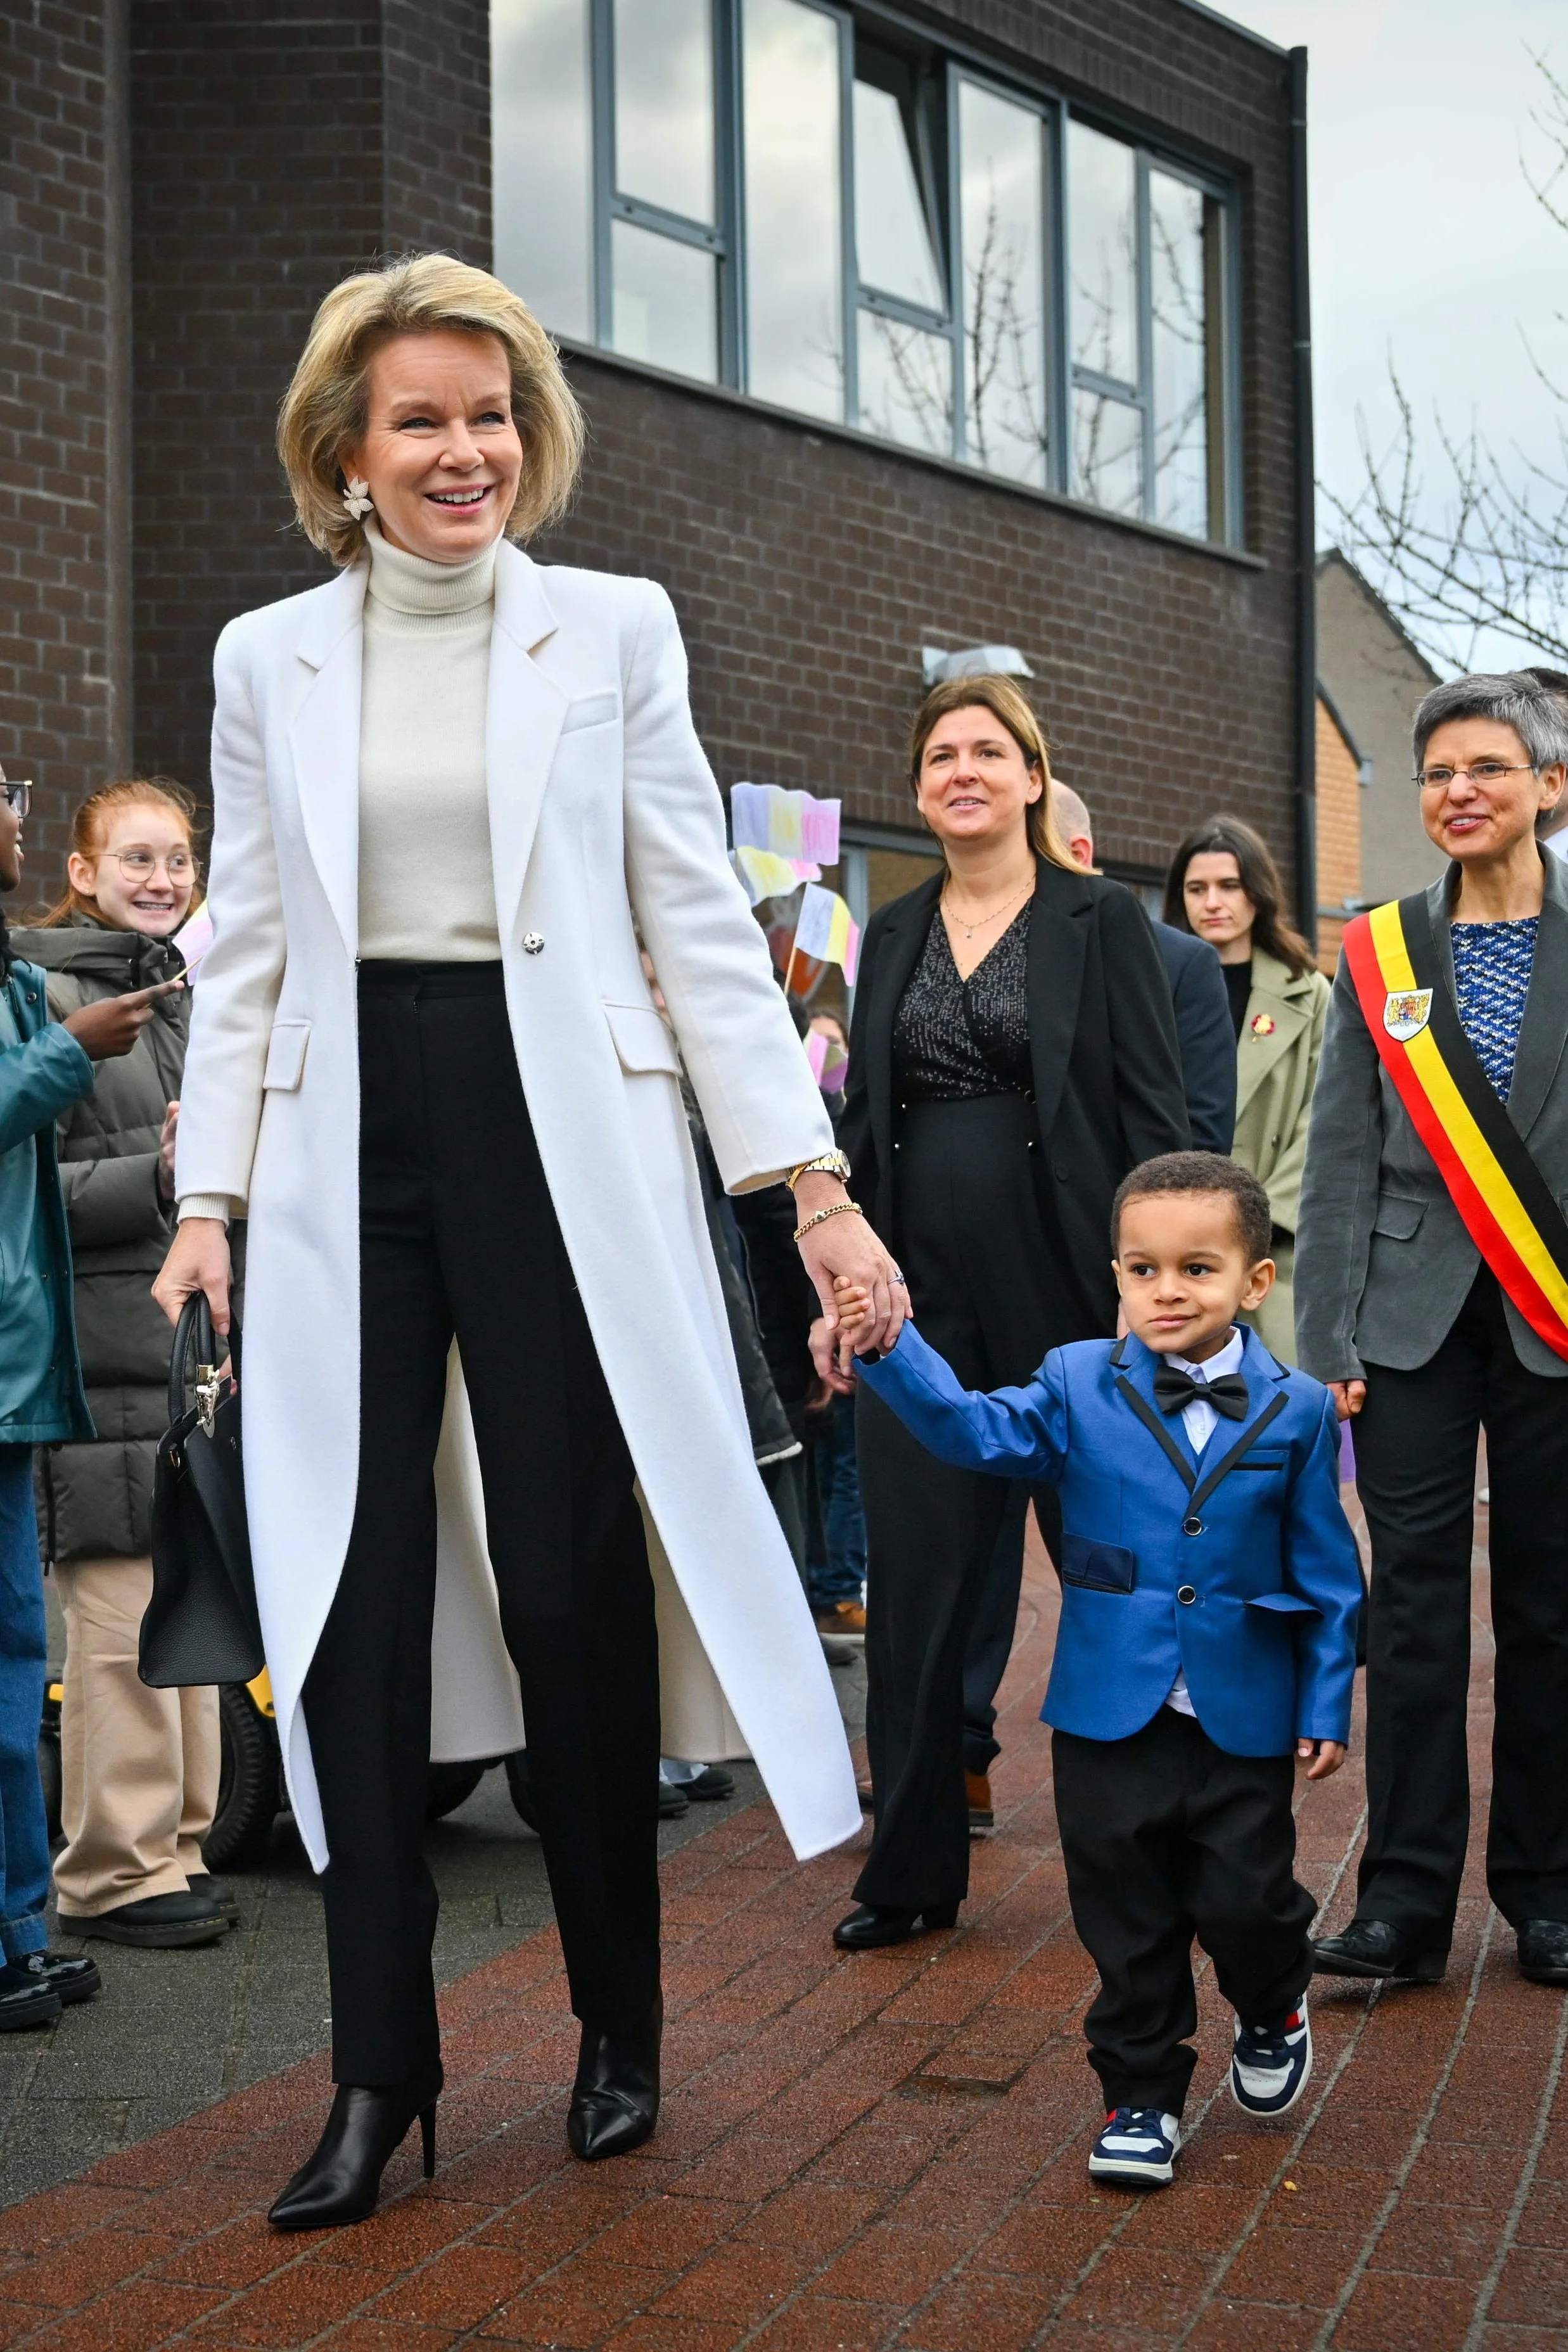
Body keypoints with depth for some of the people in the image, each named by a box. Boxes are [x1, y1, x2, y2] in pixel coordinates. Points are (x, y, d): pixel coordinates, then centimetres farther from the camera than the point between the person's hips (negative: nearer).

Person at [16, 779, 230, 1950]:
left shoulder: (194, 996, 19)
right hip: (106, 1345, -8)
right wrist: (153, 1174, -21)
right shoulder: (46, 999, -6)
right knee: (123, 1616, -7)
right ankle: (119, 1867, 2)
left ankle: (178, 1843, 19)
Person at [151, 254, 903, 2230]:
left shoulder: (614, 631, 4)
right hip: (350, 1143, 2)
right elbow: (246, 953, 11)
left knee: (571, 1585, 1)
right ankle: (381, 2059, 13)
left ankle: (620, 2024, 20)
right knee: (356, 1600, 2)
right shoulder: (268, 658, 10)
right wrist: (210, 1196, 2)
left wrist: (812, 1181, -4)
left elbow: (700, 921, 2)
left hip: (559, 1131, -2)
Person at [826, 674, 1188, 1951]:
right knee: (914, 1588, 5)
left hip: (1067, 1296, -4)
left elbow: (1157, 1116, -4)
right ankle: (913, 1868, 15)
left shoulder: (1103, 920, 0)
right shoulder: (895, 934, 12)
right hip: (925, 1304, 4)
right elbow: (865, 1120, 15)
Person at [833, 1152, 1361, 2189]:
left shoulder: (1297, 1411, -4)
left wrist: (1328, 1704, 1)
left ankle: (1274, 2011, 39)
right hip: (1110, 1713, 1)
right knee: (1128, 1921, 9)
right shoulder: (1080, 1386, -2)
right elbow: (977, 1430, -15)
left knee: (1245, 1904, 6)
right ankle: (1142, 2095, 25)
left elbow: (1327, 1574, 1)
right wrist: (890, 1348, -29)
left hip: (1244, 1717, -1)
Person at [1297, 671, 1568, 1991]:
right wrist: (1331, 1340, 0)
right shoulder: (1378, 954, 6)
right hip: (1416, 1321, 1)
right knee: (1414, 1601, 1)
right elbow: (1341, 1160, 5)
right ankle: (1406, 1901, 7)